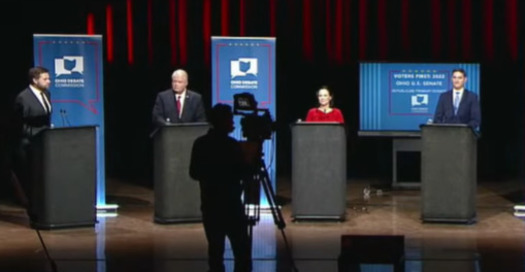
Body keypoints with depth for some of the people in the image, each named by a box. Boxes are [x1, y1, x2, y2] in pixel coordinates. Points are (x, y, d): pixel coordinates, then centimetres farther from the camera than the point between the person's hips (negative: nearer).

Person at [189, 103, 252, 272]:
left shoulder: (200, 144, 4)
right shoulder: (232, 145, -12)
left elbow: (194, 173, 8)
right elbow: (242, 173, -8)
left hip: (209, 204, 5)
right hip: (231, 204, -5)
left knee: (215, 247, 7)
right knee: (241, 249, -2)